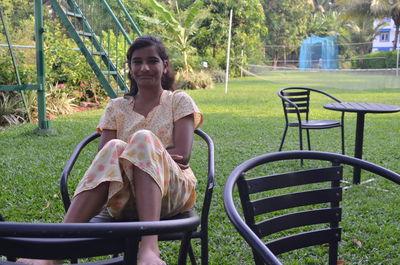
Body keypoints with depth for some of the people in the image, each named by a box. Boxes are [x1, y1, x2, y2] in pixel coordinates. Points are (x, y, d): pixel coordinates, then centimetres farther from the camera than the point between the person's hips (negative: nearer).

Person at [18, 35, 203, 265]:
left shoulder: (179, 101, 10)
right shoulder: (117, 107, 15)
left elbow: (182, 155, -4)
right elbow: (102, 159, 2)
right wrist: (150, 154, -13)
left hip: (172, 192, -1)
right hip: (125, 199, 2)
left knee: (143, 138, -30)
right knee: (115, 149, -31)